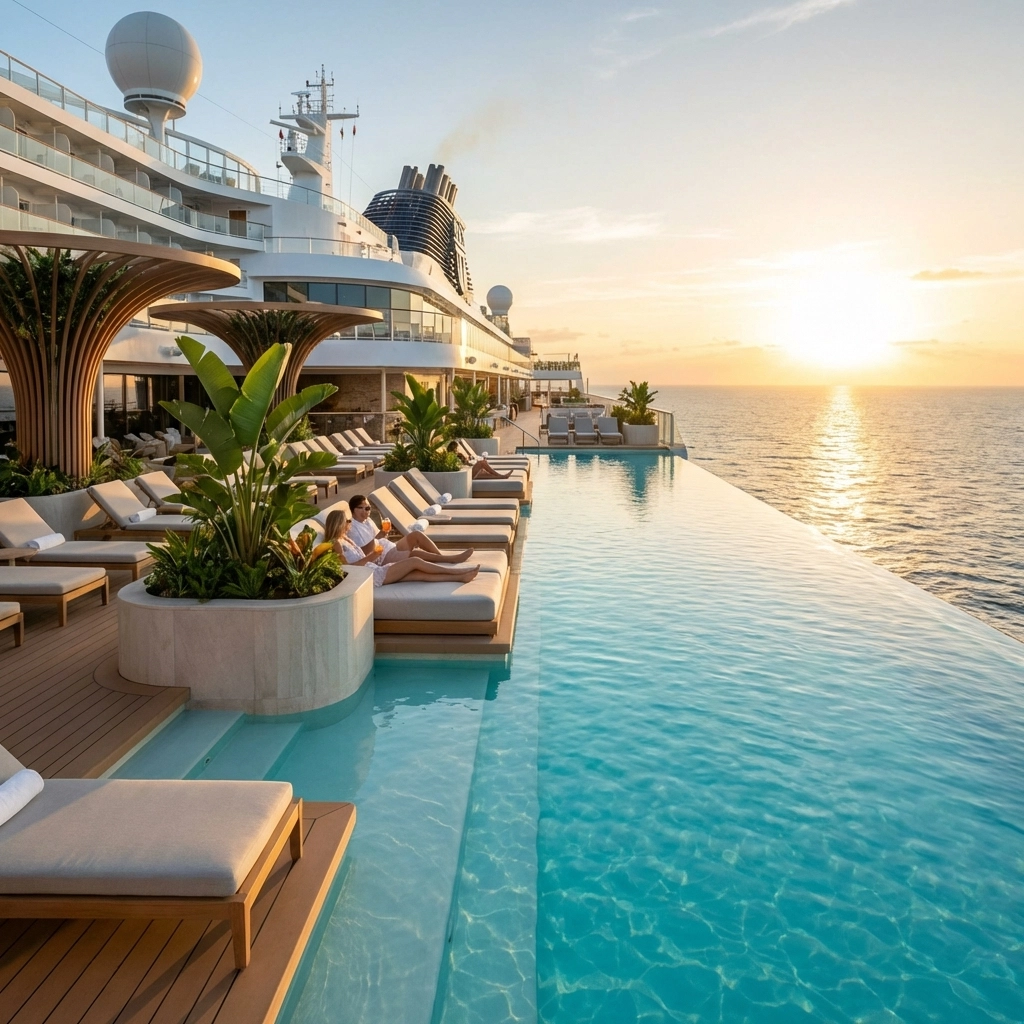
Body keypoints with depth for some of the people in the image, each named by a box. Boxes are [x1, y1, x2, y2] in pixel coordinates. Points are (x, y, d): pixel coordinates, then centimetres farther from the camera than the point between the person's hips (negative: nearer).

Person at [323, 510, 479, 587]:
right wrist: (370, 558, -18)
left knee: (420, 574, -6)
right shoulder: (336, 543, -7)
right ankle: (459, 572, -12)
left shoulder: (346, 539, 22)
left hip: (375, 571, 9)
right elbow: (347, 567, -16)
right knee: (415, 561, -15)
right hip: (371, 575, -9)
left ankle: (460, 577, -12)